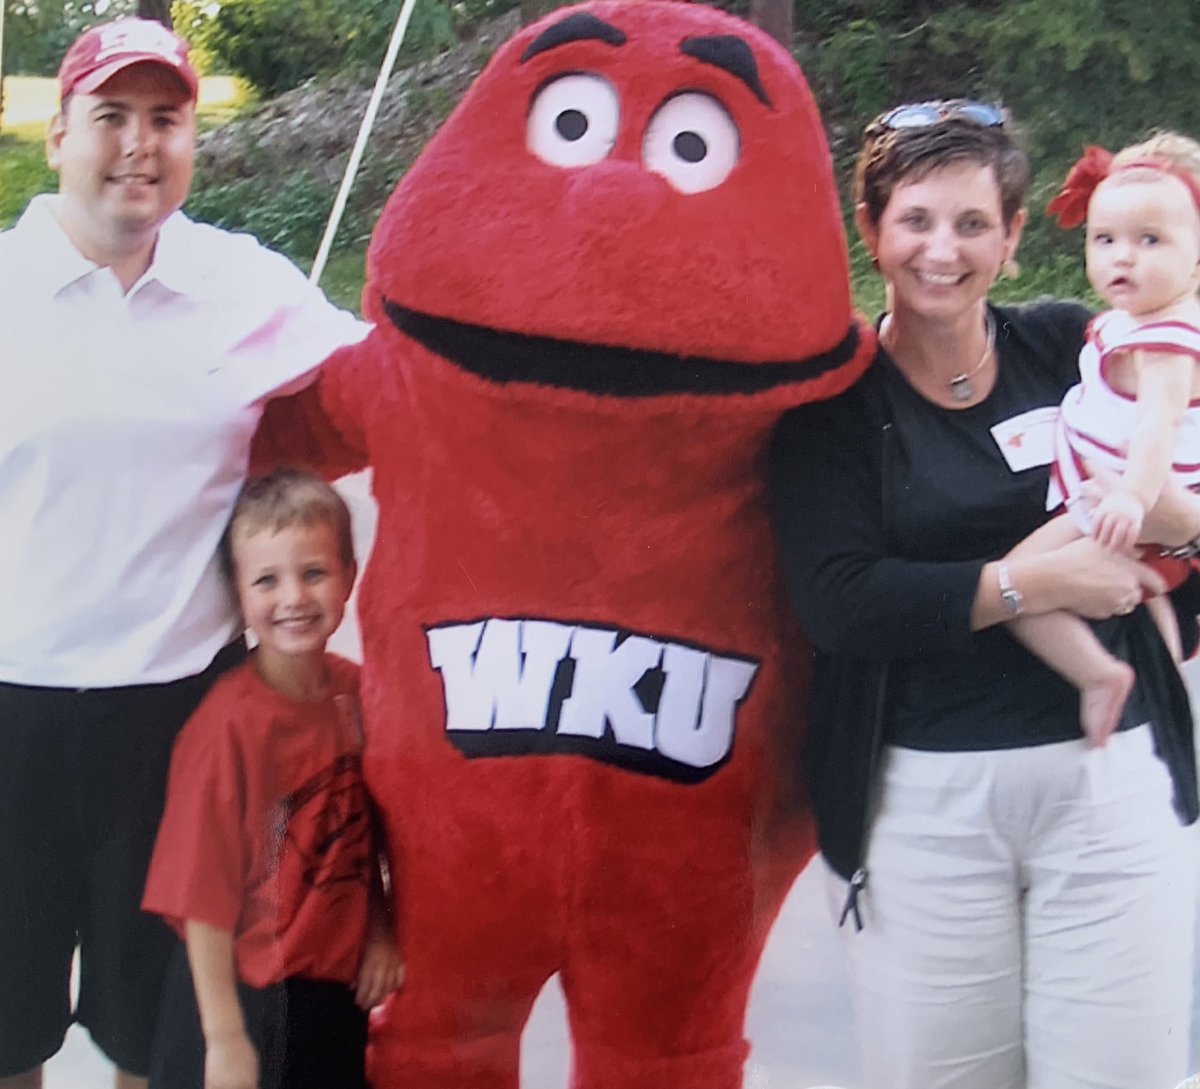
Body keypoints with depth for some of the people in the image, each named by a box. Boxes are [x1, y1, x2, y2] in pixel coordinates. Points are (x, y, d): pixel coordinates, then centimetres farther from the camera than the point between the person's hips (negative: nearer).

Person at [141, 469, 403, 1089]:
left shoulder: (356, 691, -2)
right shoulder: (229, 723, -18)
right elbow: (201, 896, -17)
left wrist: (379, 930, -1)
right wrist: (225, 1037, -15)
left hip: (340, 989, 5)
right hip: (247, 995, -5)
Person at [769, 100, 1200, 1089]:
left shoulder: (1070, 349, 5)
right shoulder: (835, 397, -1)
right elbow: (836, 600, -14)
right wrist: (1029, 583, -17)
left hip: (1112, 778, 2)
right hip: (922, 798, -1)